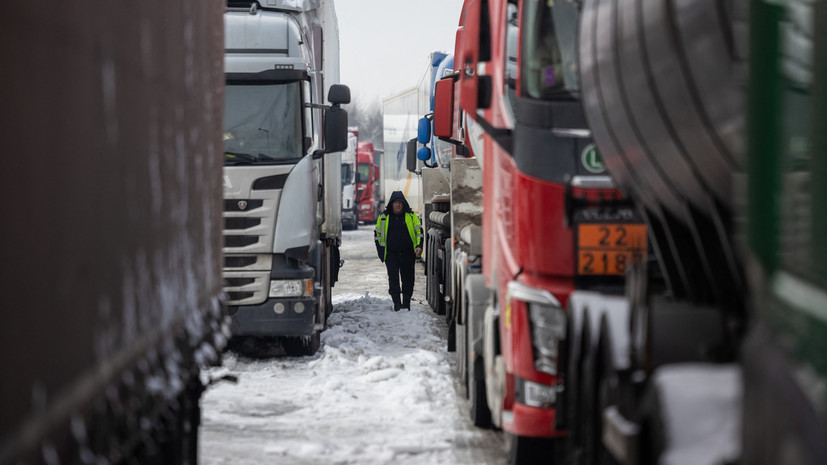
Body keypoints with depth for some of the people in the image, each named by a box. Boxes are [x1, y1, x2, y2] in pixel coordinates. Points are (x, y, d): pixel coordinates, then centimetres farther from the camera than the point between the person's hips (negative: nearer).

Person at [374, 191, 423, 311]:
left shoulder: (411, 216, 4)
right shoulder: (384, 217, 6)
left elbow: (419, 231, 8)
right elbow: (377, 234, 14)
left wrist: (419, 246, -7)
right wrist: (380, 251, 6)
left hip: (408, 255, 0)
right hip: (391, 255, 0)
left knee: (408, 280, 6)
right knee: (393, 279, -12)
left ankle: (406, 304, 17)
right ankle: (397, 303, -12)